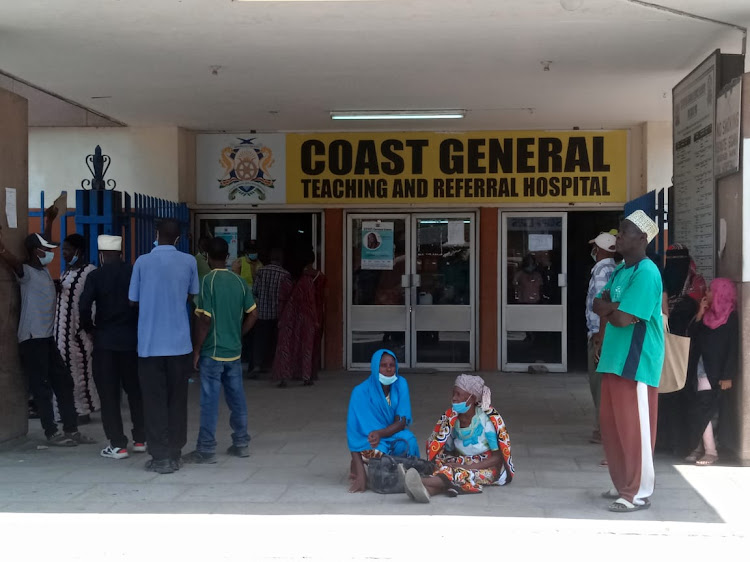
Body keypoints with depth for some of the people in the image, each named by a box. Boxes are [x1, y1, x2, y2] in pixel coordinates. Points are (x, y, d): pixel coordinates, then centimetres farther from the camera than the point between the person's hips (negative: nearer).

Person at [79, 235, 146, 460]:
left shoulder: (95, 276, -6)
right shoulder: (134, 272, 1)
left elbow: (84, 307, -15)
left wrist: (90, 328, 1)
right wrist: (137, 325, 9)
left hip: (105, 340, -3)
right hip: (132, 338, 3)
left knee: (109, 394, 3)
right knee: (136, 390, 15)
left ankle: (117, 445, 2)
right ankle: (140, 439, 20)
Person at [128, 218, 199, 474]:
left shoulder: (143, 262, -4)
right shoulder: (189, 262, -1)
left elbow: (133, 300, 5)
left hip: (150, 343, -1)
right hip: (179, 342, 1)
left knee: (155, 401, 4)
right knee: (177, 400, 10)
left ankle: (161, 457, 2)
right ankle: (175, 454, 15)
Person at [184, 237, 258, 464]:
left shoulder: (209, 281, -12)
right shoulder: (239, 281, 4)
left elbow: (204, 319, -16)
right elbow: (253, 314, 6)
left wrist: (196, 350, -8)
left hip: (212, 352, -5)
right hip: (234, 352, 6)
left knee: (210, 402, -2)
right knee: (237, 398, 14)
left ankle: (206, 451, 2)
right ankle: (241, 444, 22)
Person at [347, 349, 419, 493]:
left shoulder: (400, 384, -7)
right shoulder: (361, 392, -16)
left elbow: (402, 421, -10)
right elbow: (353, 432, -20)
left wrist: (380, 433, -33)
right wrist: (360, 475, -31)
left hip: (393, 435, 2)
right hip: (368, 440, -2)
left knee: (408, 440, -31)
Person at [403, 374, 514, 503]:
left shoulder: (486, 420, -14)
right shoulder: (451, 418, 0)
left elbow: (497, 458, -14)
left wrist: (466, 467, -24)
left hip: (488, 467, -4)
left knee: (461, 474, -37)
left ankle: (423, 482, -63)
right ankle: (427, 490, -65)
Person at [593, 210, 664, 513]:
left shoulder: (646, 273, -16)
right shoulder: (620, 270, 14)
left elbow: (623, 318, -22)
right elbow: (599, 306, 11)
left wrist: (609, 308, -2)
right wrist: (614, 308, -9)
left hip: (636, 362, -9)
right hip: (614, 359, 9)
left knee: (633, 428, -4)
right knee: (611, 424, 14)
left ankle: (639, 493, 5)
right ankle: (623, 485, 26)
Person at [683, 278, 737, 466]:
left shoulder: (731, 318, -6)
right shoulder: (709, 315, 13)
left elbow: (733, 348, -11)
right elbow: (691, 335, 10)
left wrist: (728, 376, -16)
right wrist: (699, 314, 1)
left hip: (715, 372, -6)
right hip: (699, 369, 6)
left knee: (702, 410, -11)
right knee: (699, 410, 4)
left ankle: (711, 451, -6)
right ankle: (700, 449, 8)